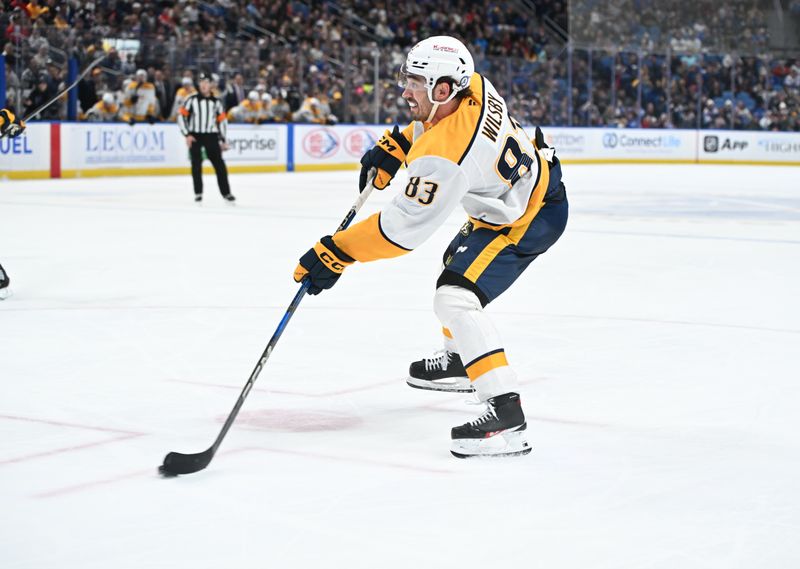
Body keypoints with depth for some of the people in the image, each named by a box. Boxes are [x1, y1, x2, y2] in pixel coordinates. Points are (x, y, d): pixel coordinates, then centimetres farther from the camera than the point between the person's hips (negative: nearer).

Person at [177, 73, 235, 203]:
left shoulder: (216, 102, 7)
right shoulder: (192, 99, -3)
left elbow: (222, 120, 13)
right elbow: (181, 115, -4)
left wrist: (223, 140, 10)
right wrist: (187, 134, -10)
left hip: (211, 136, 2)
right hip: (195, 136, -2)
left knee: (219, 164, -3)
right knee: (196, 164, -1)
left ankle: (226, 193, 3)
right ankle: (198, 193, 9)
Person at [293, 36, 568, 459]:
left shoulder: (443, 157, -35)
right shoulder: (473, 87, -10)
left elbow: (403, 227, -32)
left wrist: (335, 254, -27)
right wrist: (394, 146, 5)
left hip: (528, 218, -11)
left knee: (455, 298, -22)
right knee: (458, 259, 30)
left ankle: (506, 414, -26)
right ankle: (459, 360, 52)